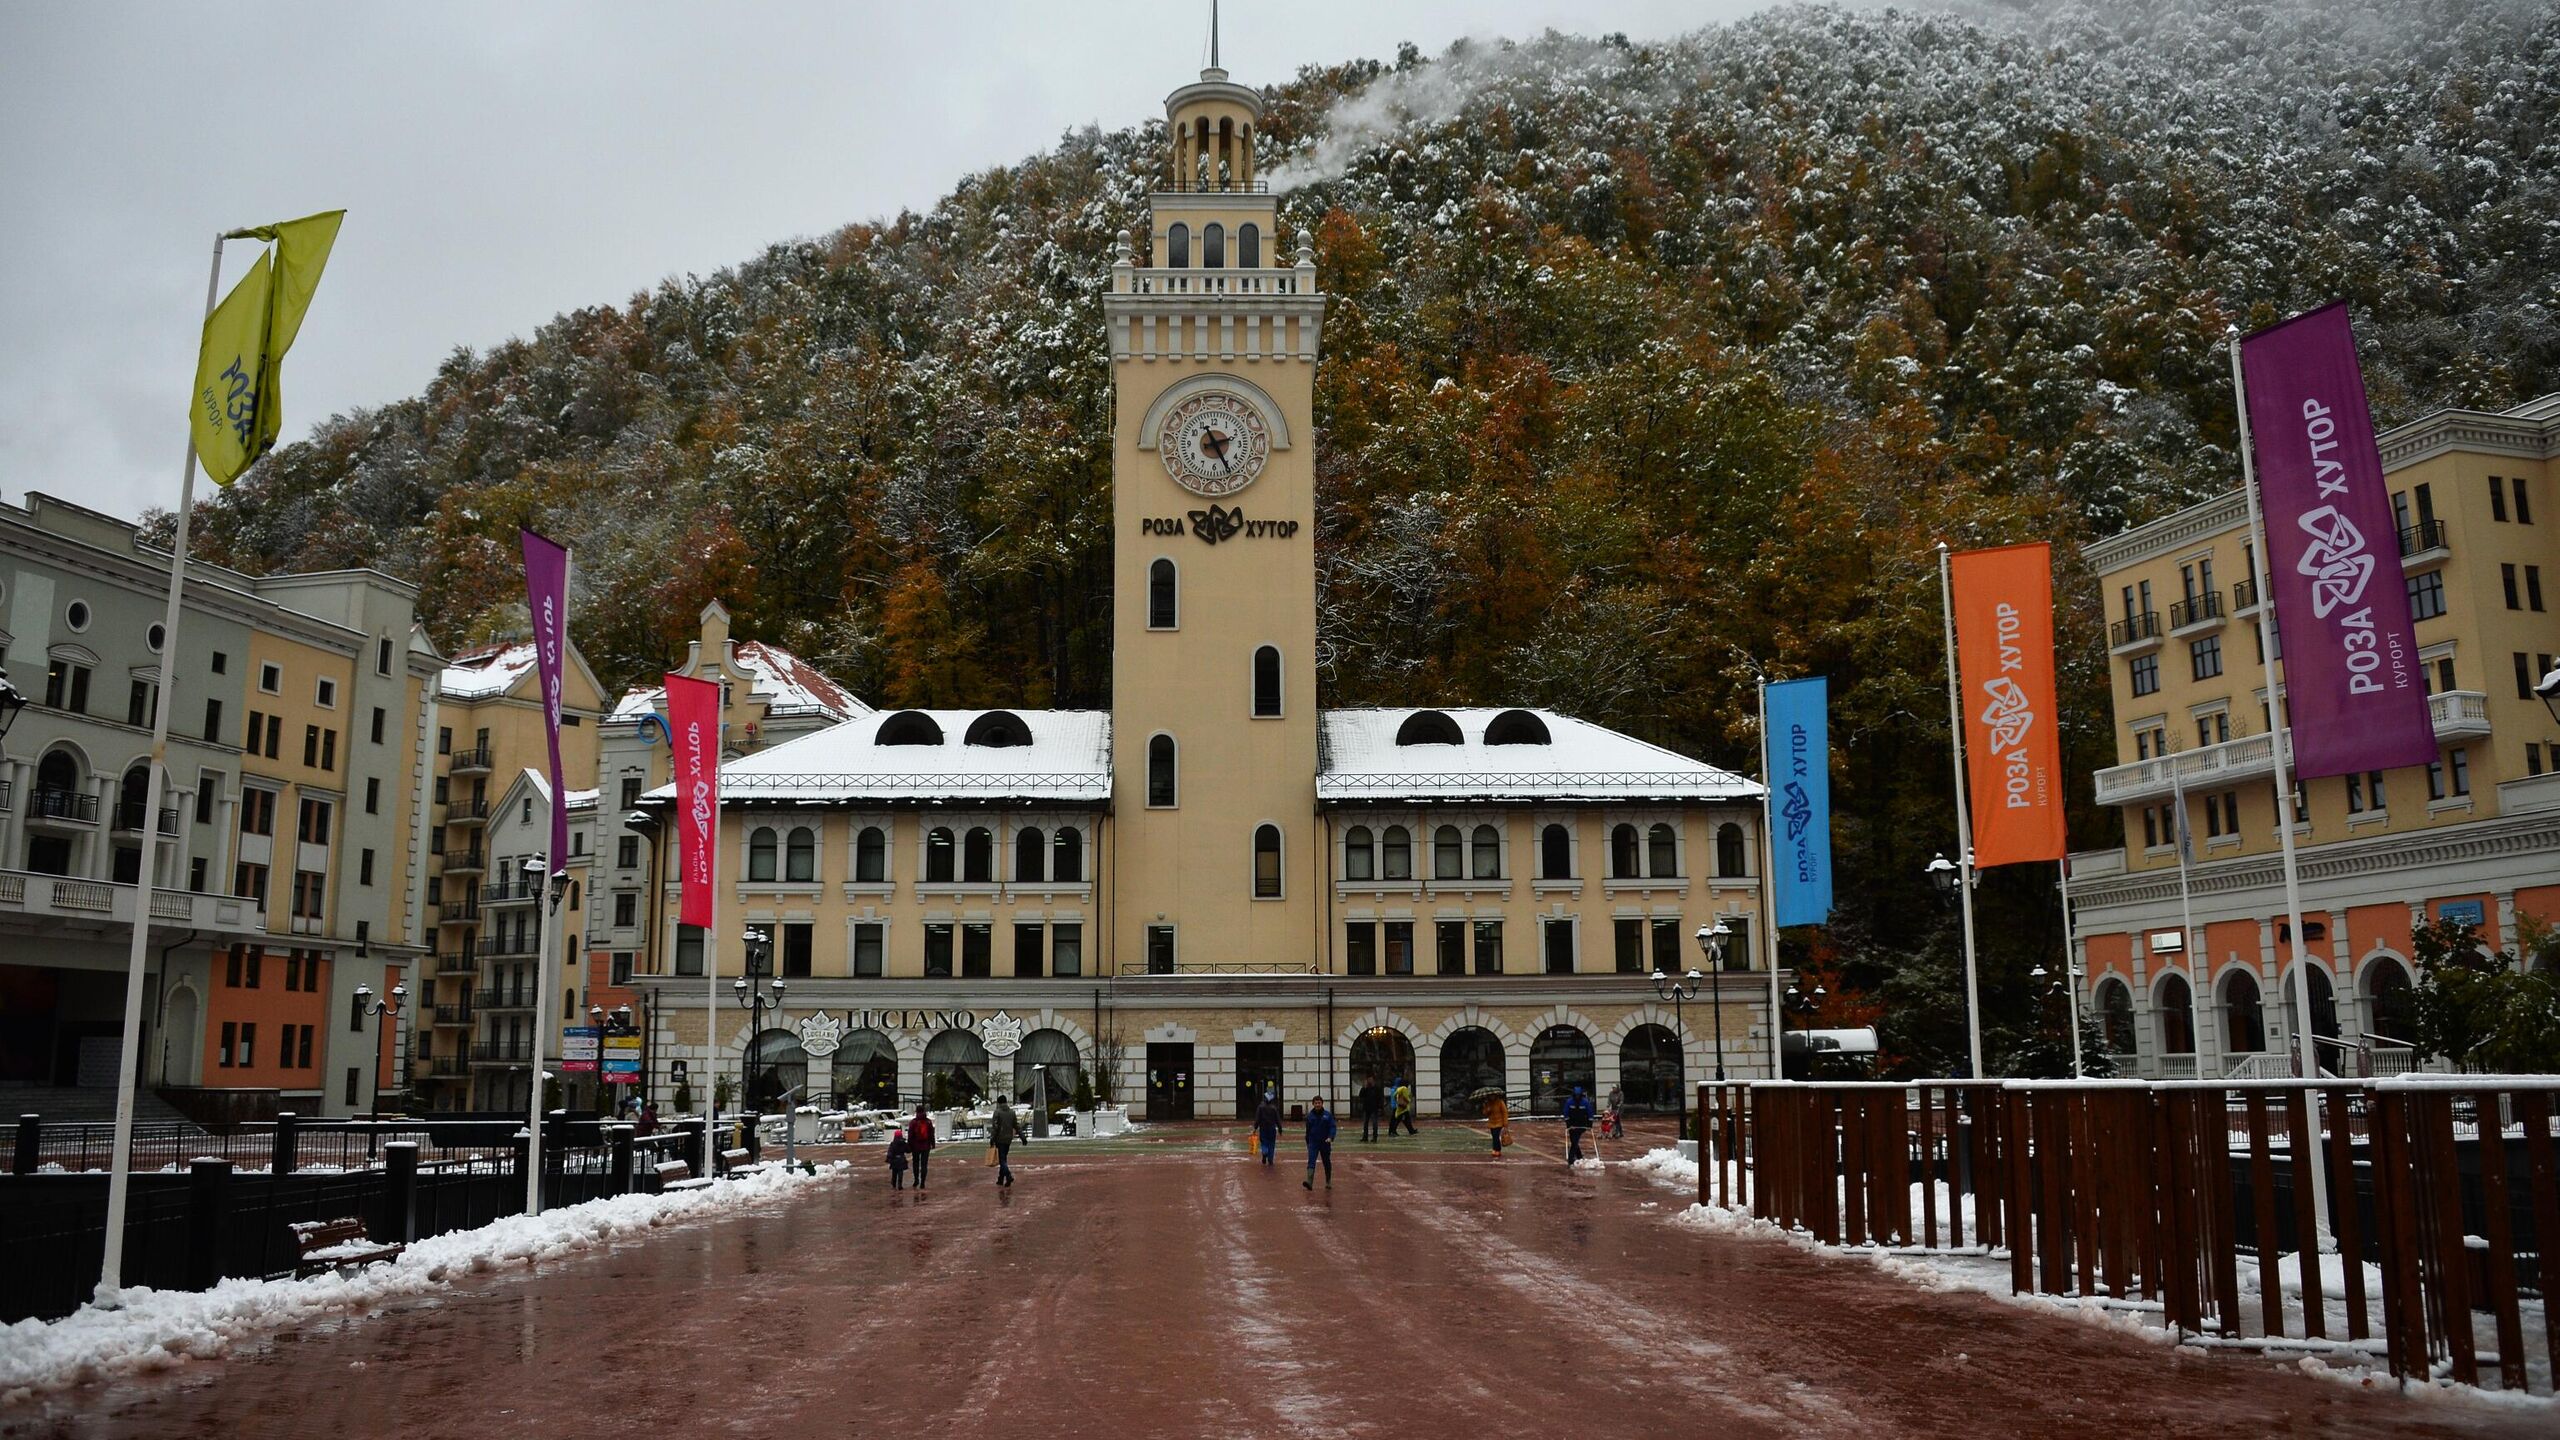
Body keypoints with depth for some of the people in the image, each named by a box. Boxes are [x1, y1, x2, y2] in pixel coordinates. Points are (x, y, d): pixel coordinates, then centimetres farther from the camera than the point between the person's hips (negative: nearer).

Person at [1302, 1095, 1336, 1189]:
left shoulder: (1328, 1115, -3)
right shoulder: (1310, 1115, 2)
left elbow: (1332, 1127, -6)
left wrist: (1330, 1137, -24)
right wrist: (1307, 1143, 18)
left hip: (1325, 1143, 0)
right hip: (1313, 1142, 0)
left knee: (1327, 1163, 13)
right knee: (1311, 1162, -15)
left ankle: (1328, 1182, 29)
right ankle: (1309, 1182, -26)